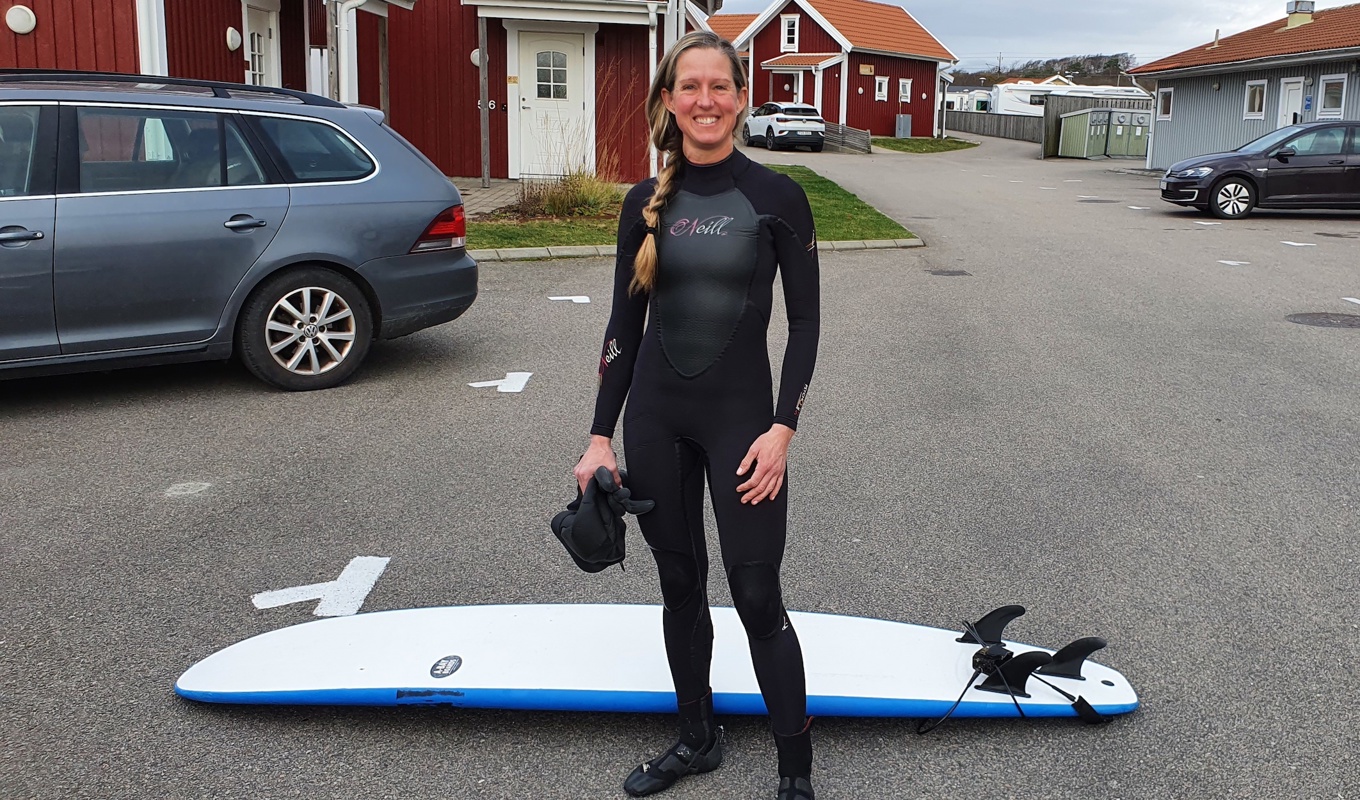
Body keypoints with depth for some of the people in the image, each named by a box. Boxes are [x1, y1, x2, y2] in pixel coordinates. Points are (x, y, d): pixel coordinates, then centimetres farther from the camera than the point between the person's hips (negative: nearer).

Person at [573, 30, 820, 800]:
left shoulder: (776, 196, -6)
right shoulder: (647, 203, 3)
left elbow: (804, 322, -3)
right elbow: (624, 324, 6)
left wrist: (782, 428, -12)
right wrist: (601, 436, 3)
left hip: (741, 412, -3)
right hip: (654, 411, 4)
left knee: (757, 596, -2)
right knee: (680, 582, 13)